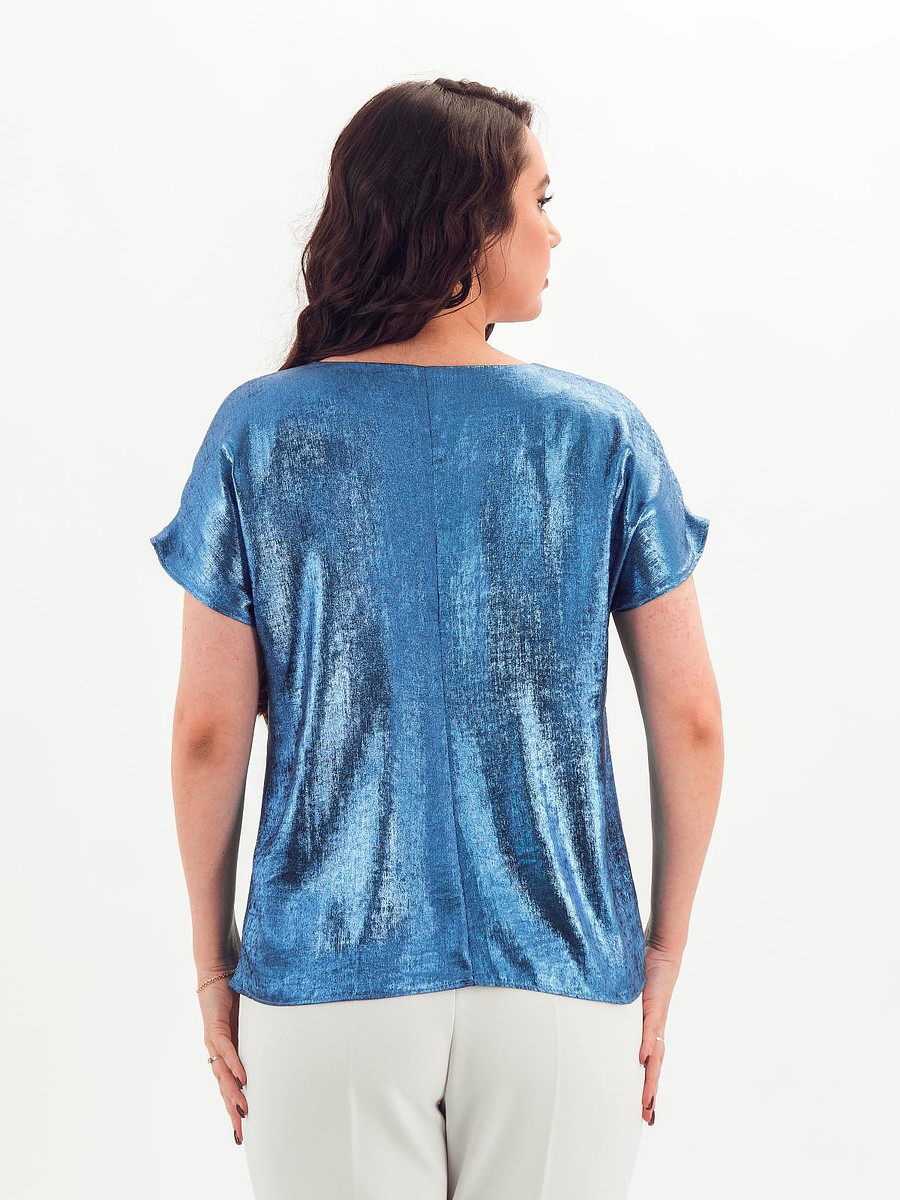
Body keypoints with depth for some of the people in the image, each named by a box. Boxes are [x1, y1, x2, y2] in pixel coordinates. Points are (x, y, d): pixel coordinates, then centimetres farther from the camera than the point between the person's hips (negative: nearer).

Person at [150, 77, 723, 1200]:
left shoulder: (256, 432, -6)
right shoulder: (603, 433, -5)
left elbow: (208, 732, -5)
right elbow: (690, 720, -3)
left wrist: (213, 964, 7)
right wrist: (662, 959, 9)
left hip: (326, 981, 0)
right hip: (561, 981, 0)